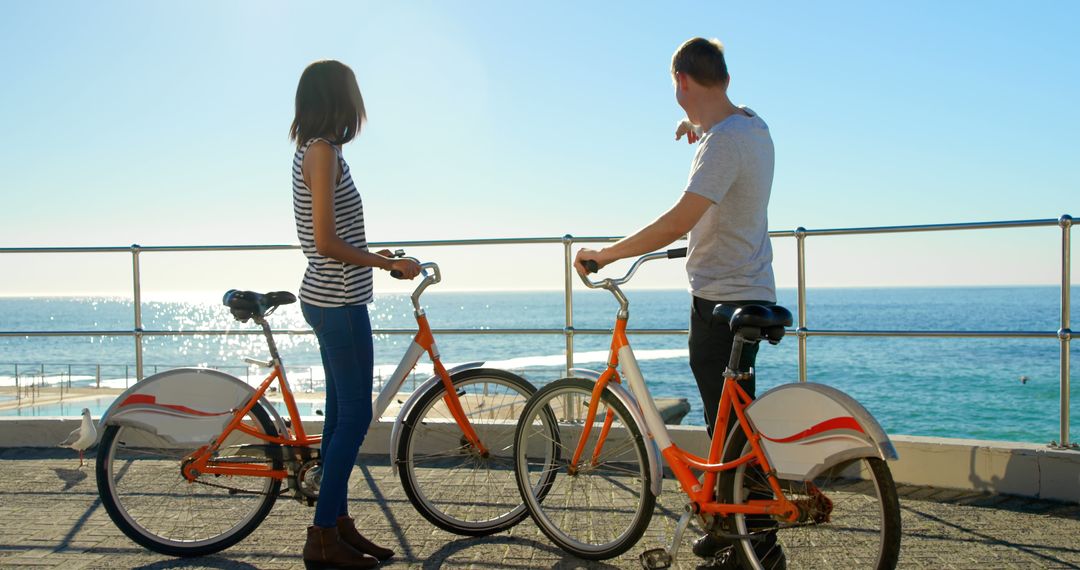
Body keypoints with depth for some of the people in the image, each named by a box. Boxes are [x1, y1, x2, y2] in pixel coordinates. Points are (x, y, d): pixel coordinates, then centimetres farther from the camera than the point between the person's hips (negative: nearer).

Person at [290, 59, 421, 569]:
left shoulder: (311, 150, 14)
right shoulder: (323, 152, -15)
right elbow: (326, 243, -20)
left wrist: (374, 256, 22)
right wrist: (389, 264, -12)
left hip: (327, 299, 10)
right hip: (339, 303, -10)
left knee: (341, 413, 14)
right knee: (355, 417, -4)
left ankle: (339, 524, 23)